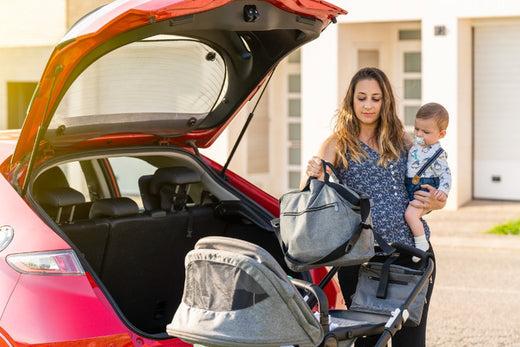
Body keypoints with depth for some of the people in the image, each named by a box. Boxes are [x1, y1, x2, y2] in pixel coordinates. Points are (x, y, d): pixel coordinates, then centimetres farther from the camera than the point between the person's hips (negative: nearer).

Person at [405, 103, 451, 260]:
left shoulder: (438, 154, -13)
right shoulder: (416, 143, 11)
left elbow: (445, 174, -14)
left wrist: (443, 190, -28)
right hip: (410, 189, 9)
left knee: (410, 214, -27)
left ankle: (421, 243, -15)